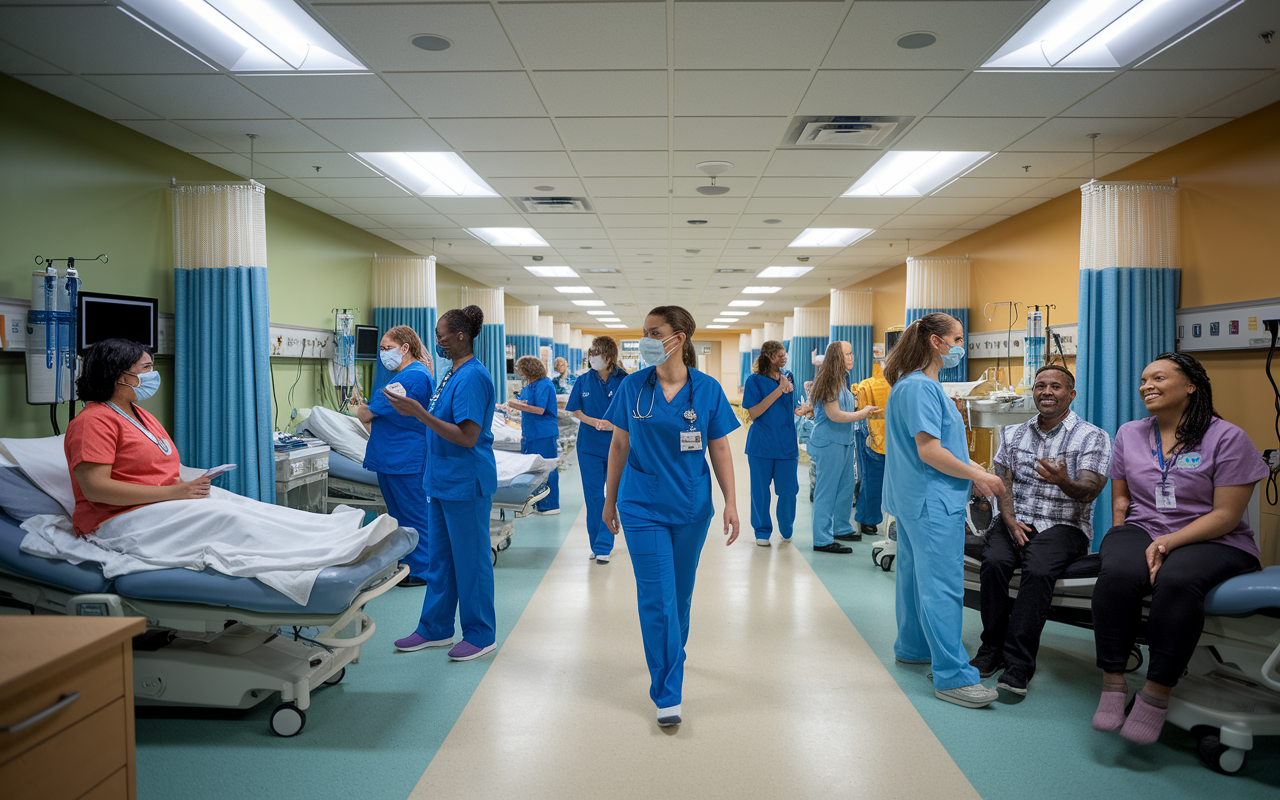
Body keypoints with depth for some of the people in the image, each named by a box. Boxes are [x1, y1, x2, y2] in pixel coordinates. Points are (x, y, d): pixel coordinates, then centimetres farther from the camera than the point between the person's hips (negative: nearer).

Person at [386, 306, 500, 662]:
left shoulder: (472, 376, -19)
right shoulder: (453, 373, 10)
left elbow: (468, 436, -25)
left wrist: (420, 413, -27)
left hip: (466, 483, -10)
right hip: (444, 480, 10)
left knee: (470, 559, 2)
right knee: (440, 556, 17)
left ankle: (481, 634, 17)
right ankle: (435, 629, 29)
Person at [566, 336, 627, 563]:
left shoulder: (624, 381, -6)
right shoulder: (583, 382, 2)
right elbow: (575, 410, 6)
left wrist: (614, 425, -21)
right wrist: (595, 422, -11)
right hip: (589, 445, 2)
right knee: (593, 496, 7)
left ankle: (603, 546, 6)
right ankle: (596, 544, 20)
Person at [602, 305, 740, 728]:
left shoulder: (707, 389, -5)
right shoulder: (632, 387, -4)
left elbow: (719, 449, 0)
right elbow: (619, 445, 4)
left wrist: (731, 502, -5)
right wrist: (610, 499, 8)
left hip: (691, 507, 1)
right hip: (643, 507, -1)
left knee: (680, 592, 16)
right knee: (657, 598, -4)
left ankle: (672, 653, 44)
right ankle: (668, 696, 5)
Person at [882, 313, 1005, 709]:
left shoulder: (920, 384, 16)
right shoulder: (920, 387, -18)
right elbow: (929, 452, -22)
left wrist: (973, 469, 11)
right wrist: (979, 476, -13)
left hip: (919, 499, 11)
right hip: (933, 502, -11)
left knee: (917, 575, 19)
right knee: (942, 586, -8)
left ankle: (913, 647, 33)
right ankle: (952, 676, -5)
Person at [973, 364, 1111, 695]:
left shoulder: (1092, 437, 2)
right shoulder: (1013, 434, 16)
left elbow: (1087, 492, -10)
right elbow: (1003, 482, 9)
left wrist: (1063, 481, -34)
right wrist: (1010, 520, -9)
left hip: (1063, 525, -3)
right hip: (1015, 520, 3)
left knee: (1039, 570, -32)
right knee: (994, 561, -27)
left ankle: (1018, 663, -27)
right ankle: (993, 648, -15)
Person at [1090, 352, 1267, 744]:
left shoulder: (1227, 437, -1)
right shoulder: (1129, 433, 15)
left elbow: (1226, 515, -7)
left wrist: (1167, 542, -19)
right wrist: (1126, 540, -2)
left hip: (1211, 542, -3)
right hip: (1140, 531, 3)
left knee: (1176, 579, -38)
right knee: (1118, 572, -33)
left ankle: (1157, 694, -26)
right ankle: (1112, 683, -26)